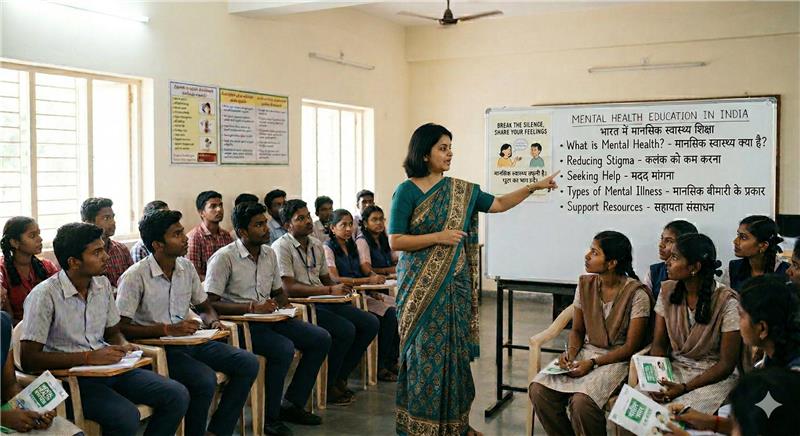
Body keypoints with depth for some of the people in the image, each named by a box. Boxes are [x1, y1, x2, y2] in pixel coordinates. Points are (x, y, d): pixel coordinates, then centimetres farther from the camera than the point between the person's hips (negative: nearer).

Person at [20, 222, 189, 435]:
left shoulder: (103, 284, 8)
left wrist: (123, 346, -3)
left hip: (108, 367, 6)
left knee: (177, 396, -12)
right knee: (126, 417, -32)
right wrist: (89, 357, -20)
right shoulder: (44, 295, -13)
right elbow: (28, 359, -16)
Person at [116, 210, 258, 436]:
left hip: (189, 340, 7)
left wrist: (213, 322, -4)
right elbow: (120, 327, -15)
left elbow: (205, 307, 20)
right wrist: (167, 329, -21)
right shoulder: (135, 277, -12)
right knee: (205, 380, -31)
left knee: (248, 364, -10)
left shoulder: (186, 267, 8)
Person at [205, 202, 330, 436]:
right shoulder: (224, 257, -11)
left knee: (321, 338, -3)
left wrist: (284, 304, 0)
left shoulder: (269, 253, 12)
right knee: (284, 349, -31)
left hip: (269, 318, 8)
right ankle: (269, 417, -12)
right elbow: (209, 304, -18)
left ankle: (292, 404, 6)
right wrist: (253, 308, -23)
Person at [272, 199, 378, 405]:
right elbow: (288, 288, -20)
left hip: (322, 302, 8)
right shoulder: (281, 247, -10)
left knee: (370, 324, -2)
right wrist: (330, 291, -22)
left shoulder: (316, 244, 16)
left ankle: (339, 378, 8)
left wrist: (339, 288, 1)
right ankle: (327, 387, -8)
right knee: (346, 330, -27)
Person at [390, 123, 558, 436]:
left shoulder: (461, 191, 9)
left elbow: (499, 204, 15)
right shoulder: (407, 191, -7)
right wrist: (439, 237, -16)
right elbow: (395, 241, -11)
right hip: (421, 285, -5)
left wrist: (534, 187, 10)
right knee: (425, 349, -1)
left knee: (454, 348, 8)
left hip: (454, 283, 5)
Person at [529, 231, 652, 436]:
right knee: (539, 389, -19)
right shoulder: (585, 284, 4)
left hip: (618, 359, -5)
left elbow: (631, 346, -11)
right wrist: (571, 352, -9)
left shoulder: (636, 293, -13)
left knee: (581, 401, -32)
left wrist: (593, 363, -19)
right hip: (587, 351, 6)